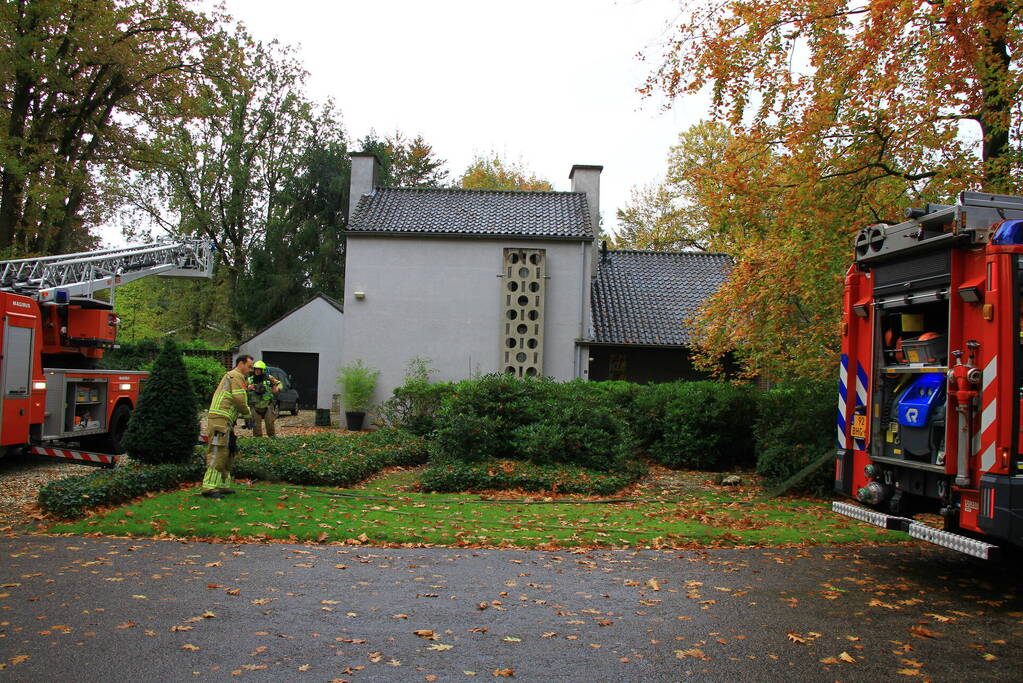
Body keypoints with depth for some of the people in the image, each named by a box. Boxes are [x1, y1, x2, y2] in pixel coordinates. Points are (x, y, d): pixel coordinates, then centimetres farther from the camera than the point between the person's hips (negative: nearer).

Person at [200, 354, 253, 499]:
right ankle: (208, 488, -15)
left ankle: (223, 485, 16)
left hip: (226, 421, 11)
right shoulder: (236, 376, -6)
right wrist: (247, 413, 1)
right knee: (218, 453, -13)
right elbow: (239, 400, -14)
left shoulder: (230, 376, 26)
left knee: (230, 453, 13)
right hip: (220, 418, -11)